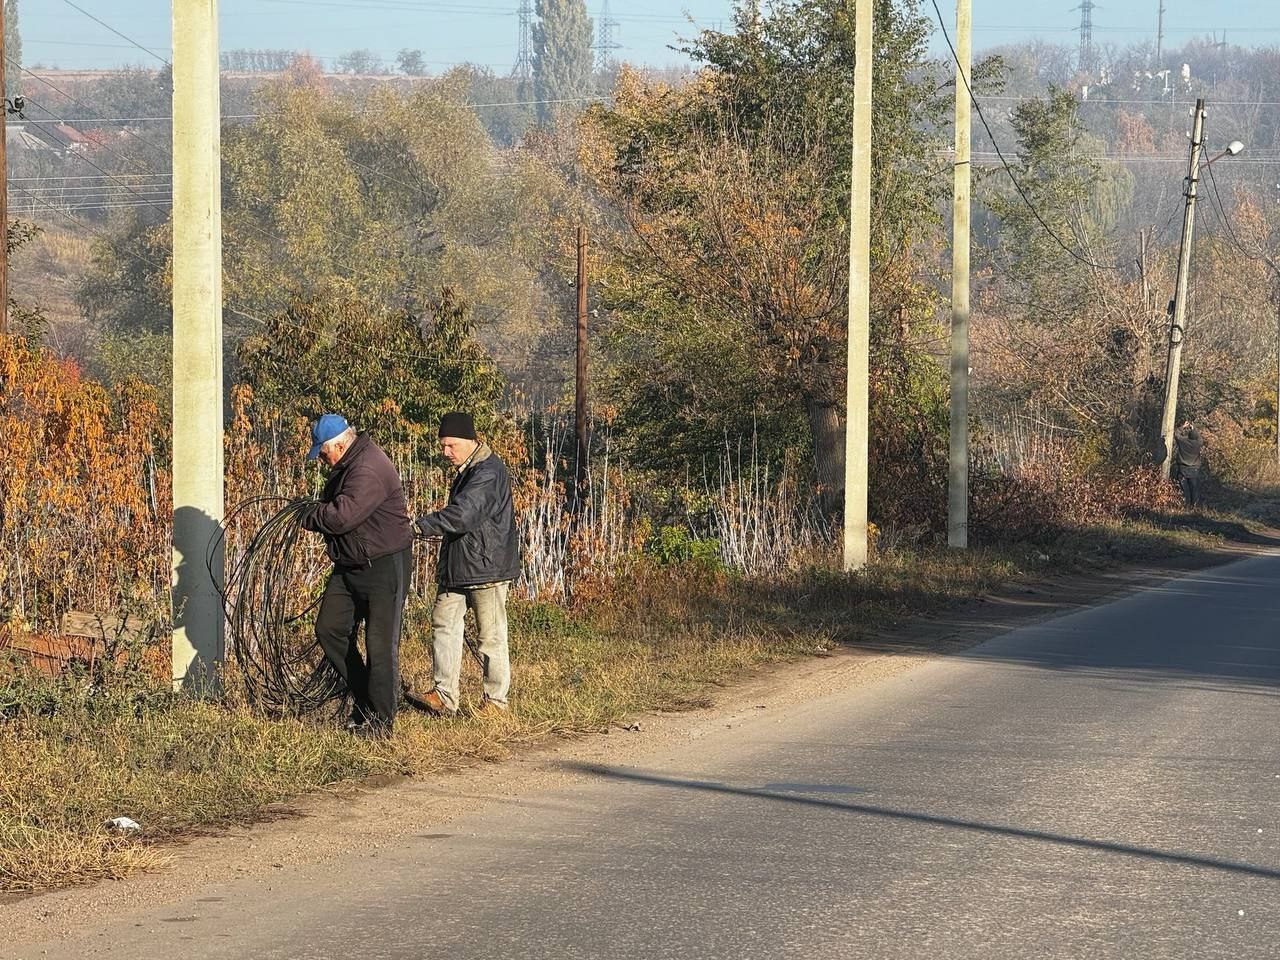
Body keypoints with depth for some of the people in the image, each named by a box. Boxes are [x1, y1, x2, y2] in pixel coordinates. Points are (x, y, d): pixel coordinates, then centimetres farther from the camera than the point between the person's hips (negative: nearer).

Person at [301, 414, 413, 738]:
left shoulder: (369, 471, -24)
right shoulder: (345, 467, 10)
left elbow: (341, 517, -31)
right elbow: (332, 505, 24)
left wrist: (310, 518, -12)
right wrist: (321, 514, 1)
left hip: (384, 566, -10)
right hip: (349, 565, 10)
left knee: (380, 644, -5)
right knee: (329, 630, 9)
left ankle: (380, 720, 2)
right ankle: (363, 696, 20)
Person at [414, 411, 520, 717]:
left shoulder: (488, 473, -18)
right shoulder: (466, 471, 15)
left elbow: (461, 515, -28)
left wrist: (420, 527, -29)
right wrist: (439, 531, 12)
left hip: (487, 567, -10)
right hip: (456, 566, 10)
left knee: (491, 635, 0)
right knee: (444, 623, 2)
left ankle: (495, 700, 9)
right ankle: (445, 696, 2)